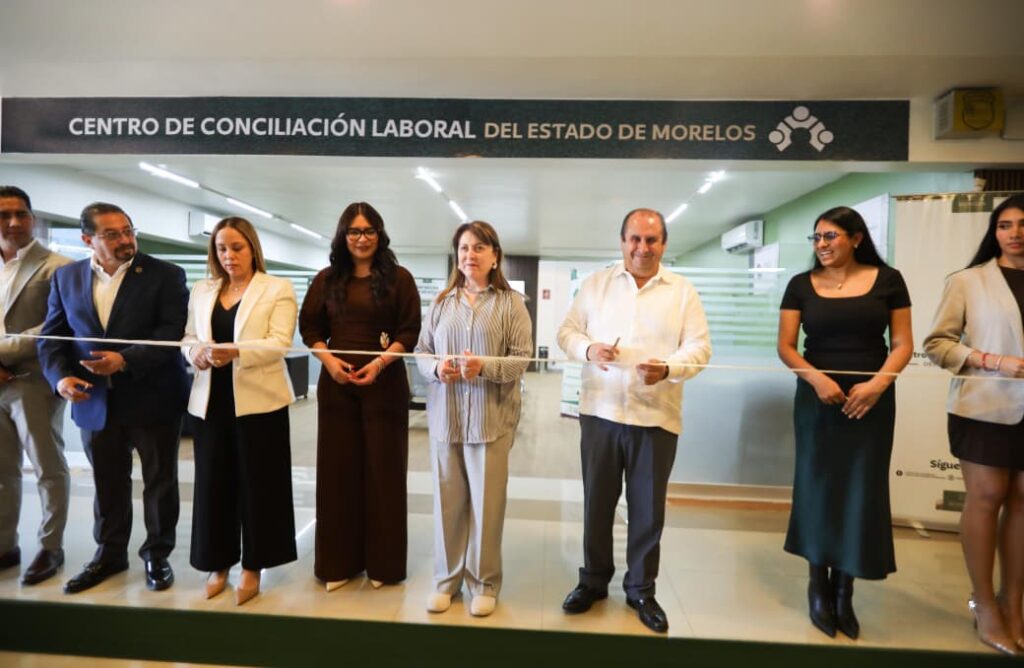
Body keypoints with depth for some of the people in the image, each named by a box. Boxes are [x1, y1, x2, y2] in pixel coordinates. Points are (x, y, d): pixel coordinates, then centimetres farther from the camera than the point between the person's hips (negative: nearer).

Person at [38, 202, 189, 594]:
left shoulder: (165, 275, -7)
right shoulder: (66, 277, 6)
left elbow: (174, 332, -15)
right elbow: (51, 336, 6)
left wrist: (125, 360, -25)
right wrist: (60, 376, -11)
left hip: (152, 398, -3)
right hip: (95, 401, 4)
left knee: (159, 482, 9)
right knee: (107, 484, 17)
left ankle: (157, 555, 27)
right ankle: (109, 554, 36)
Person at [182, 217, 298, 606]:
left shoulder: (278, 289, 0)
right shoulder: (202, 292, 15)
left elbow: (279, 343, -11)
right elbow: (188, 337, 13)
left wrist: (236, 352, -26)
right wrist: (196, 352, -10)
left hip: (258, 399, -4)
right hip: (211, 400, 4)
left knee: (257, 483, 3)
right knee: (214, 482, 8)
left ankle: (252, 567, 18)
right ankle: (219, 563, 25)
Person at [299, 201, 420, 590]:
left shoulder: (399, 278, 1)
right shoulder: (327, 279, 10)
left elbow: (410, 331, -3)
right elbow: (309, 327, 9)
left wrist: (380, 362, -17)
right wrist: (328, 360, -8)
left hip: (385, 383, -2)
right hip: (335, 383, 3)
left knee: (383, 470, 3)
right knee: (337, 469, 7)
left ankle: (382, 562, 18)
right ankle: (339, 562, 21)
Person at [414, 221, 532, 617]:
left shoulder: (511, 302, -1)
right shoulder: (441, 301, 8)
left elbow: (522, 357, -5)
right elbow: (421, 351, 9)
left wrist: (485, 367, -21)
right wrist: (436, 368, -12)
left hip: (491, 417, -2)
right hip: (445, 416, 3)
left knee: (487, 501, 6)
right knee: (447, 500, 11)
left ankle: (485, 583, 26)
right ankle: (446, 579, 30)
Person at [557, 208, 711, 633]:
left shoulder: (683, 291, 4)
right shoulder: (596, 284, 7)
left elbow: (699, 348, -1)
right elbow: (568, 331, 6)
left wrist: (667, 368, -22)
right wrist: (589, 348, -16)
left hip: (656, 416, 0)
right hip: (600, 411, 1)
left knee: (648, 509, 11)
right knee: (597, 502, 12)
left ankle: (641, 589, 31)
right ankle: (593, 580, 32)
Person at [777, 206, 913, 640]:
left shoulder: (887, 280, 2)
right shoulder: (801, 285, 2)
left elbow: (902, 344, 1)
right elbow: (785, 347, -2)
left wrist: (879, 382, -16)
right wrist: (816, 377, -19)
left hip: (871, 399, 0)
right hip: (817, 399, 0)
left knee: (861, 491, 5)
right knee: (818, 487, 6)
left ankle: (844, 590, 22)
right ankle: (818, 585, 23)